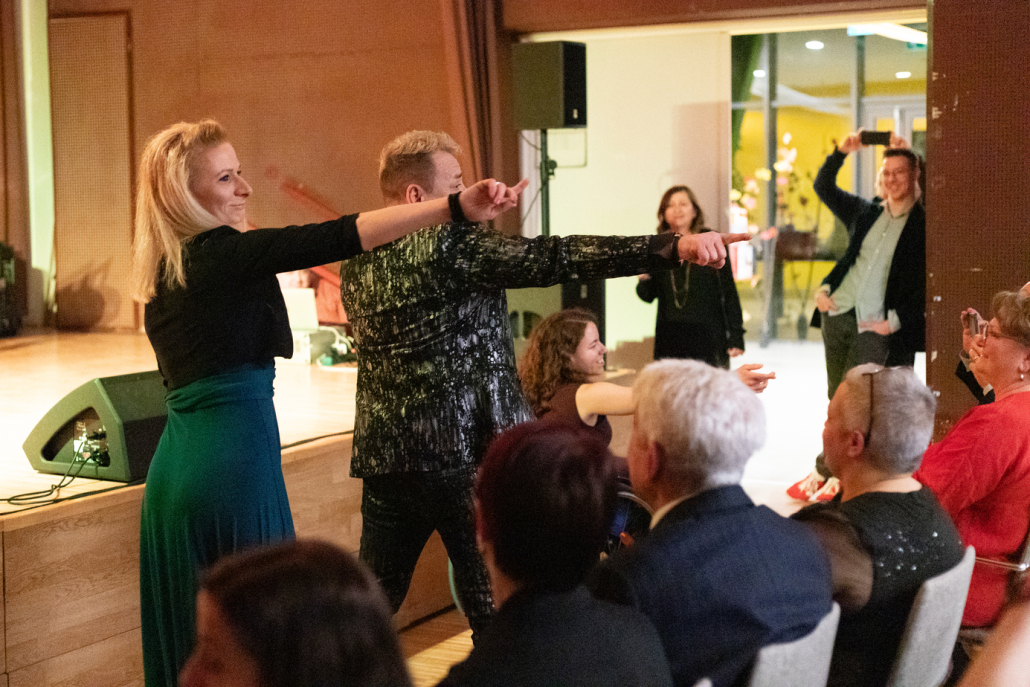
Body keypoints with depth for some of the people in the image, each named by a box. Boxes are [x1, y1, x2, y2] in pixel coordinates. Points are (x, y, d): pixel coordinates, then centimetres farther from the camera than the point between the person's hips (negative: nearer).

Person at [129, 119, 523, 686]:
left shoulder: (164, 271, 12)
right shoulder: (220, 253, -13)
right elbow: (338, 238, -24)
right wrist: (455, 208, -29)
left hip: (175, 466, 9)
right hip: (235, 464, -9)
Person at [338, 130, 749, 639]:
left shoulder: (358, 262, 8)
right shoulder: (451, 245, -14)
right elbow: (555, 258, -24)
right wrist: (672, 248, -29)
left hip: (383, 457, 7)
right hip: (464, 451, -7)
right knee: (497, 611, 3)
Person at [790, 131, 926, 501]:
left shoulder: (923, 224, -3)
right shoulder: (865, 212, 12)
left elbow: (925, 286, -6)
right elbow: (822, 187, 20)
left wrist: (894, 321, -12)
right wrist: (841, 152, 4)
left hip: (876, 325, -5)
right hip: (838, 314, 5)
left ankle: (823, 472, 1)